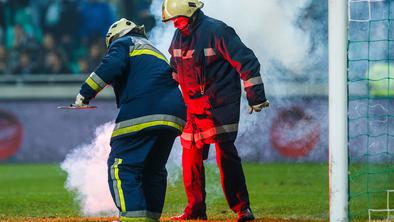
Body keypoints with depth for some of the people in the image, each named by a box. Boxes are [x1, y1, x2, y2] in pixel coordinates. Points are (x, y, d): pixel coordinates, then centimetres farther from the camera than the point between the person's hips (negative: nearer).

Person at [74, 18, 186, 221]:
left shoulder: (123, 43, 14)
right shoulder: (155, 51, 37)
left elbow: (111, 66, -7)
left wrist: (85, 94, -7)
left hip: (142, 112, -8)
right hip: (174, 115, 8)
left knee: (121, 166, -9)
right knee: (153, 169, 19)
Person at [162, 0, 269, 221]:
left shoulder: (217, 31, -14)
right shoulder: (180, 37, 9)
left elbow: (246, 61, -15)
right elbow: (176, 69, 26)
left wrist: (256, 96, -18)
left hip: (221, 106, -7)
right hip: (193, 108, 7)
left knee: (226, 154, -14)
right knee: (191, 156, 8)